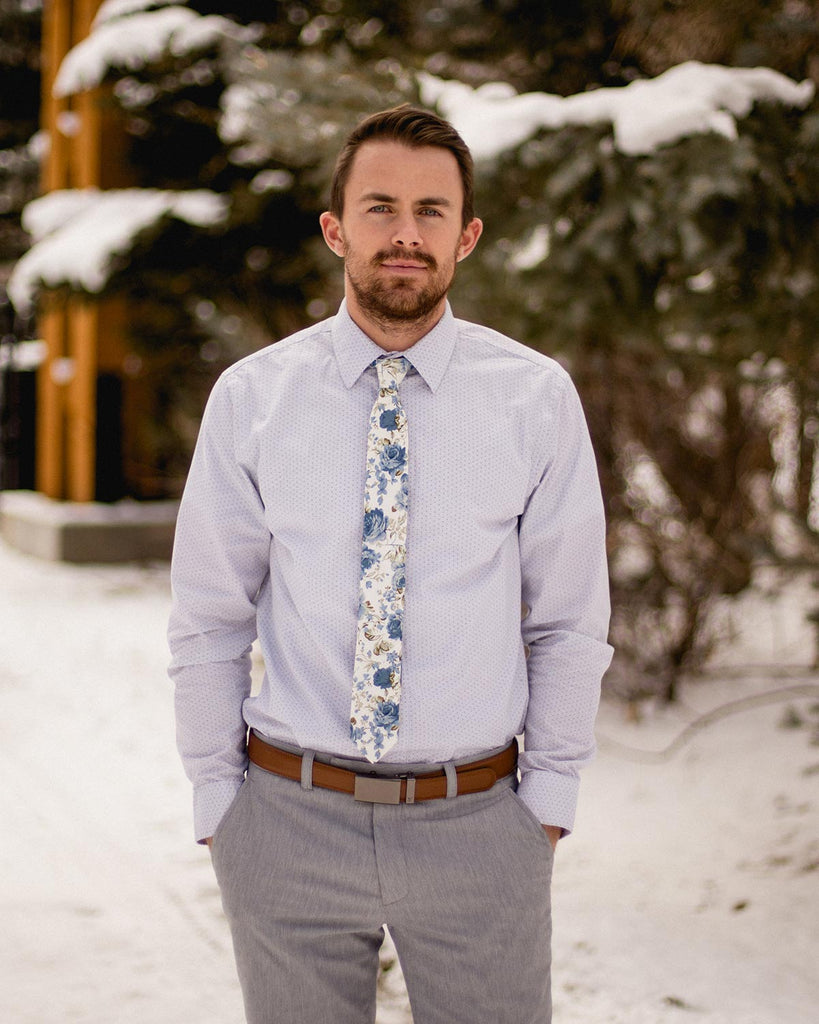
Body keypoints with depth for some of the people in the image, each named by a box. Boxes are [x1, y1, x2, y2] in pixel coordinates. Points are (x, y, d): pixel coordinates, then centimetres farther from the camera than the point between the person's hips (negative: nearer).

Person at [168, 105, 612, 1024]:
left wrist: (548, 799, 0)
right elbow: (208, 623, 3)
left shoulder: (537, 397, -2)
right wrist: (216, 800, 2)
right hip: (289, 818, 0)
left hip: (478, 822, 0)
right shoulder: (249, 398, -1)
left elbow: (570, 623, 3)